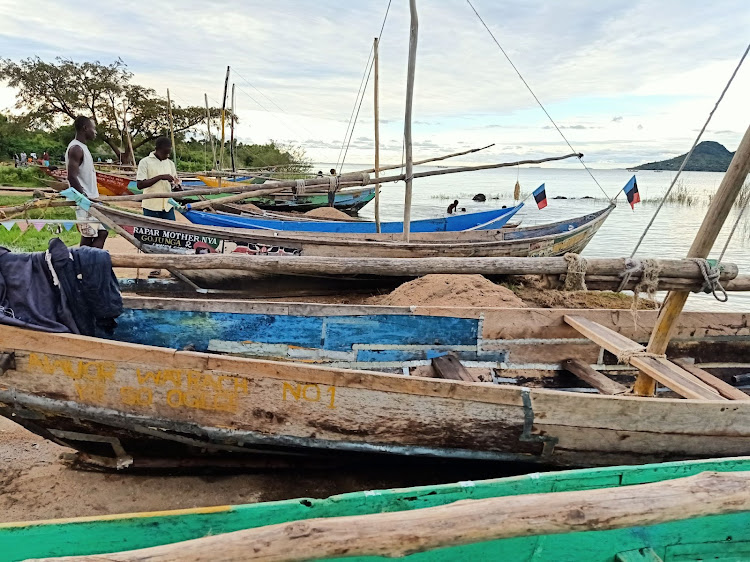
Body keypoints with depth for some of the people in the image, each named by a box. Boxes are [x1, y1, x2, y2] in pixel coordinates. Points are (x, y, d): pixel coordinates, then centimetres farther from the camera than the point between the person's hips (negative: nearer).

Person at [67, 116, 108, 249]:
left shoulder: (82, 147, 17)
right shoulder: (76, 148, -13)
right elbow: (72, 177, -21)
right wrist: (86, 198, -22)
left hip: (92, 199, 10)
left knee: (102, 232, 9)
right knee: (88, 237, -5)